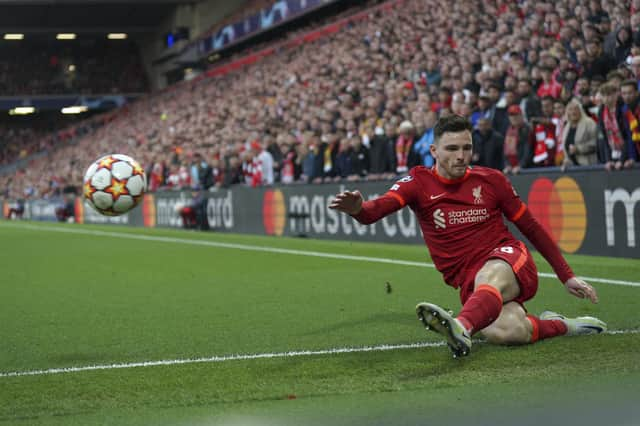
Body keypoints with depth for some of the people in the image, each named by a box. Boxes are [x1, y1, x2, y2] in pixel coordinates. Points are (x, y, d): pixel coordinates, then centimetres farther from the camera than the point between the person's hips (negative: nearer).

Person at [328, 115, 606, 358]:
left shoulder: (491, 180, 6)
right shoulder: (419, 183, 2)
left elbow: (531, 227, 15)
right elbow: (377, 209, -15)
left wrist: (567, 276, 15)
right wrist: (357, 209, -41)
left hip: (509, 261, -1)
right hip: (468, 284, 1)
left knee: (489, 278, -38)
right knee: (502, 333, -28)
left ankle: (461, 328, -67)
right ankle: (561, 325, 1)